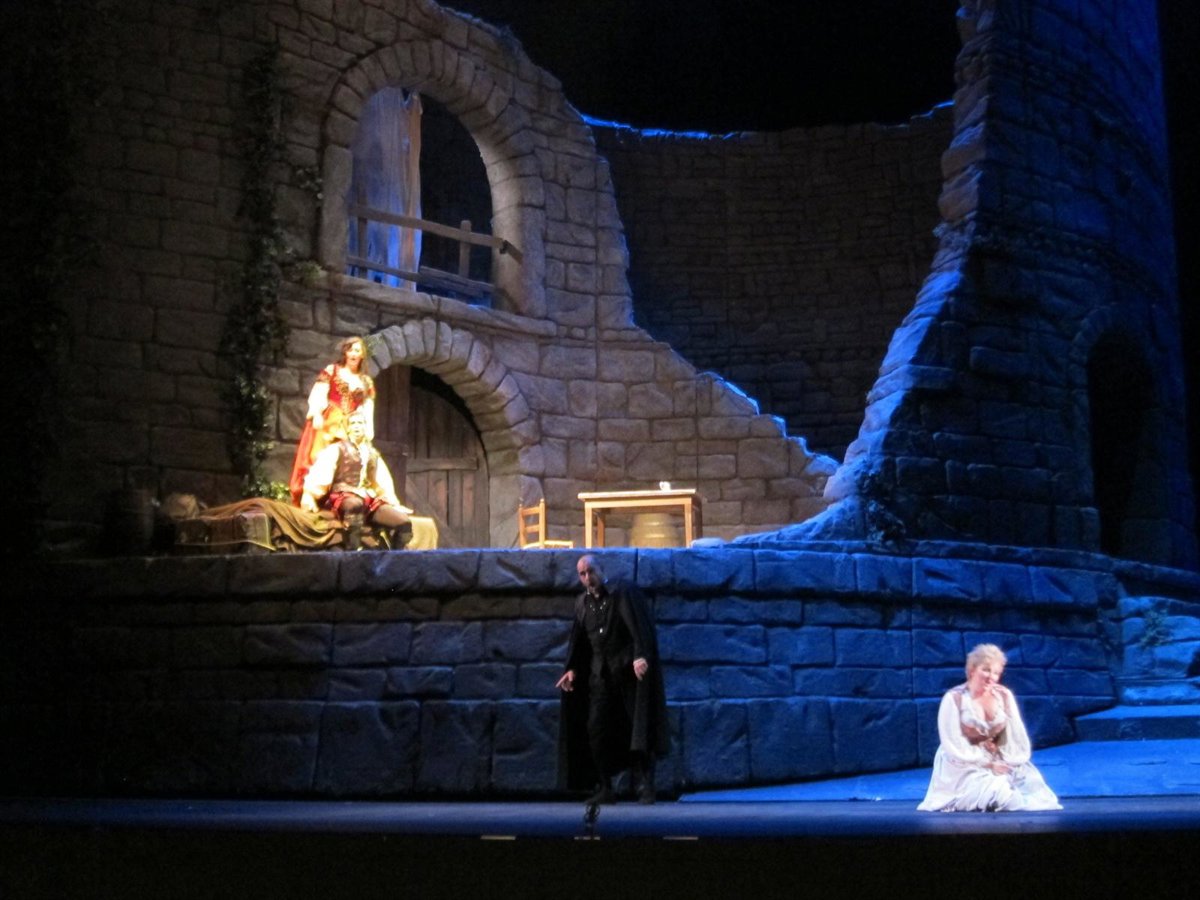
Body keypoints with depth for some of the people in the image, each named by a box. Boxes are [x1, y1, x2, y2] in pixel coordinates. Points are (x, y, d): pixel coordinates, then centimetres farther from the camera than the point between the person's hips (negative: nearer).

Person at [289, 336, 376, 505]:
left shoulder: (366, 382, 17)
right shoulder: (331, 371, 8)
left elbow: (368, 409, 13)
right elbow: (318, 395, -1)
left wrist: (369, 430, 1)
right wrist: (317, 415, -16)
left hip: (352, 427, 3)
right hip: (327, 422, -3)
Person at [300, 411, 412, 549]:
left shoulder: (373, 454, 25)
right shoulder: (337, 449, 9)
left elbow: (384, 481, 25)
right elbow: (319, 473, -5)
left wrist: (395, 504, 12)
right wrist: (308, 496, -20)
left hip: (370, 499, 5)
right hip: (342, 497, -5)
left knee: (404, 523, -19)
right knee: (355, 504, -44)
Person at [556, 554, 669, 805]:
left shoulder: (621, 595, -4)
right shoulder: (582, 603, 12)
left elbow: (637, 627, -15)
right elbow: (577, 640, 12)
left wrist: (640, 656, -30)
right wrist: (572, 669, -1)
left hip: (628, 670, -5)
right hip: (600, 674, 5)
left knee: (637, 728, -5)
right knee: (595, 729, -3)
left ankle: (645, 787, -3)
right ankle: (604, 789, 4)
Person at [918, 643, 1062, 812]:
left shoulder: (1004, 696, 4)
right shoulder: (954, 698, -10)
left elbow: (1016, 738, -1)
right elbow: (954, 747, -13)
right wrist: (988, 765, -17)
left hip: (1000, 762, 5)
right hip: (965, 767, -5)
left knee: (1031, 783, -19)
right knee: (994, 791, -30)